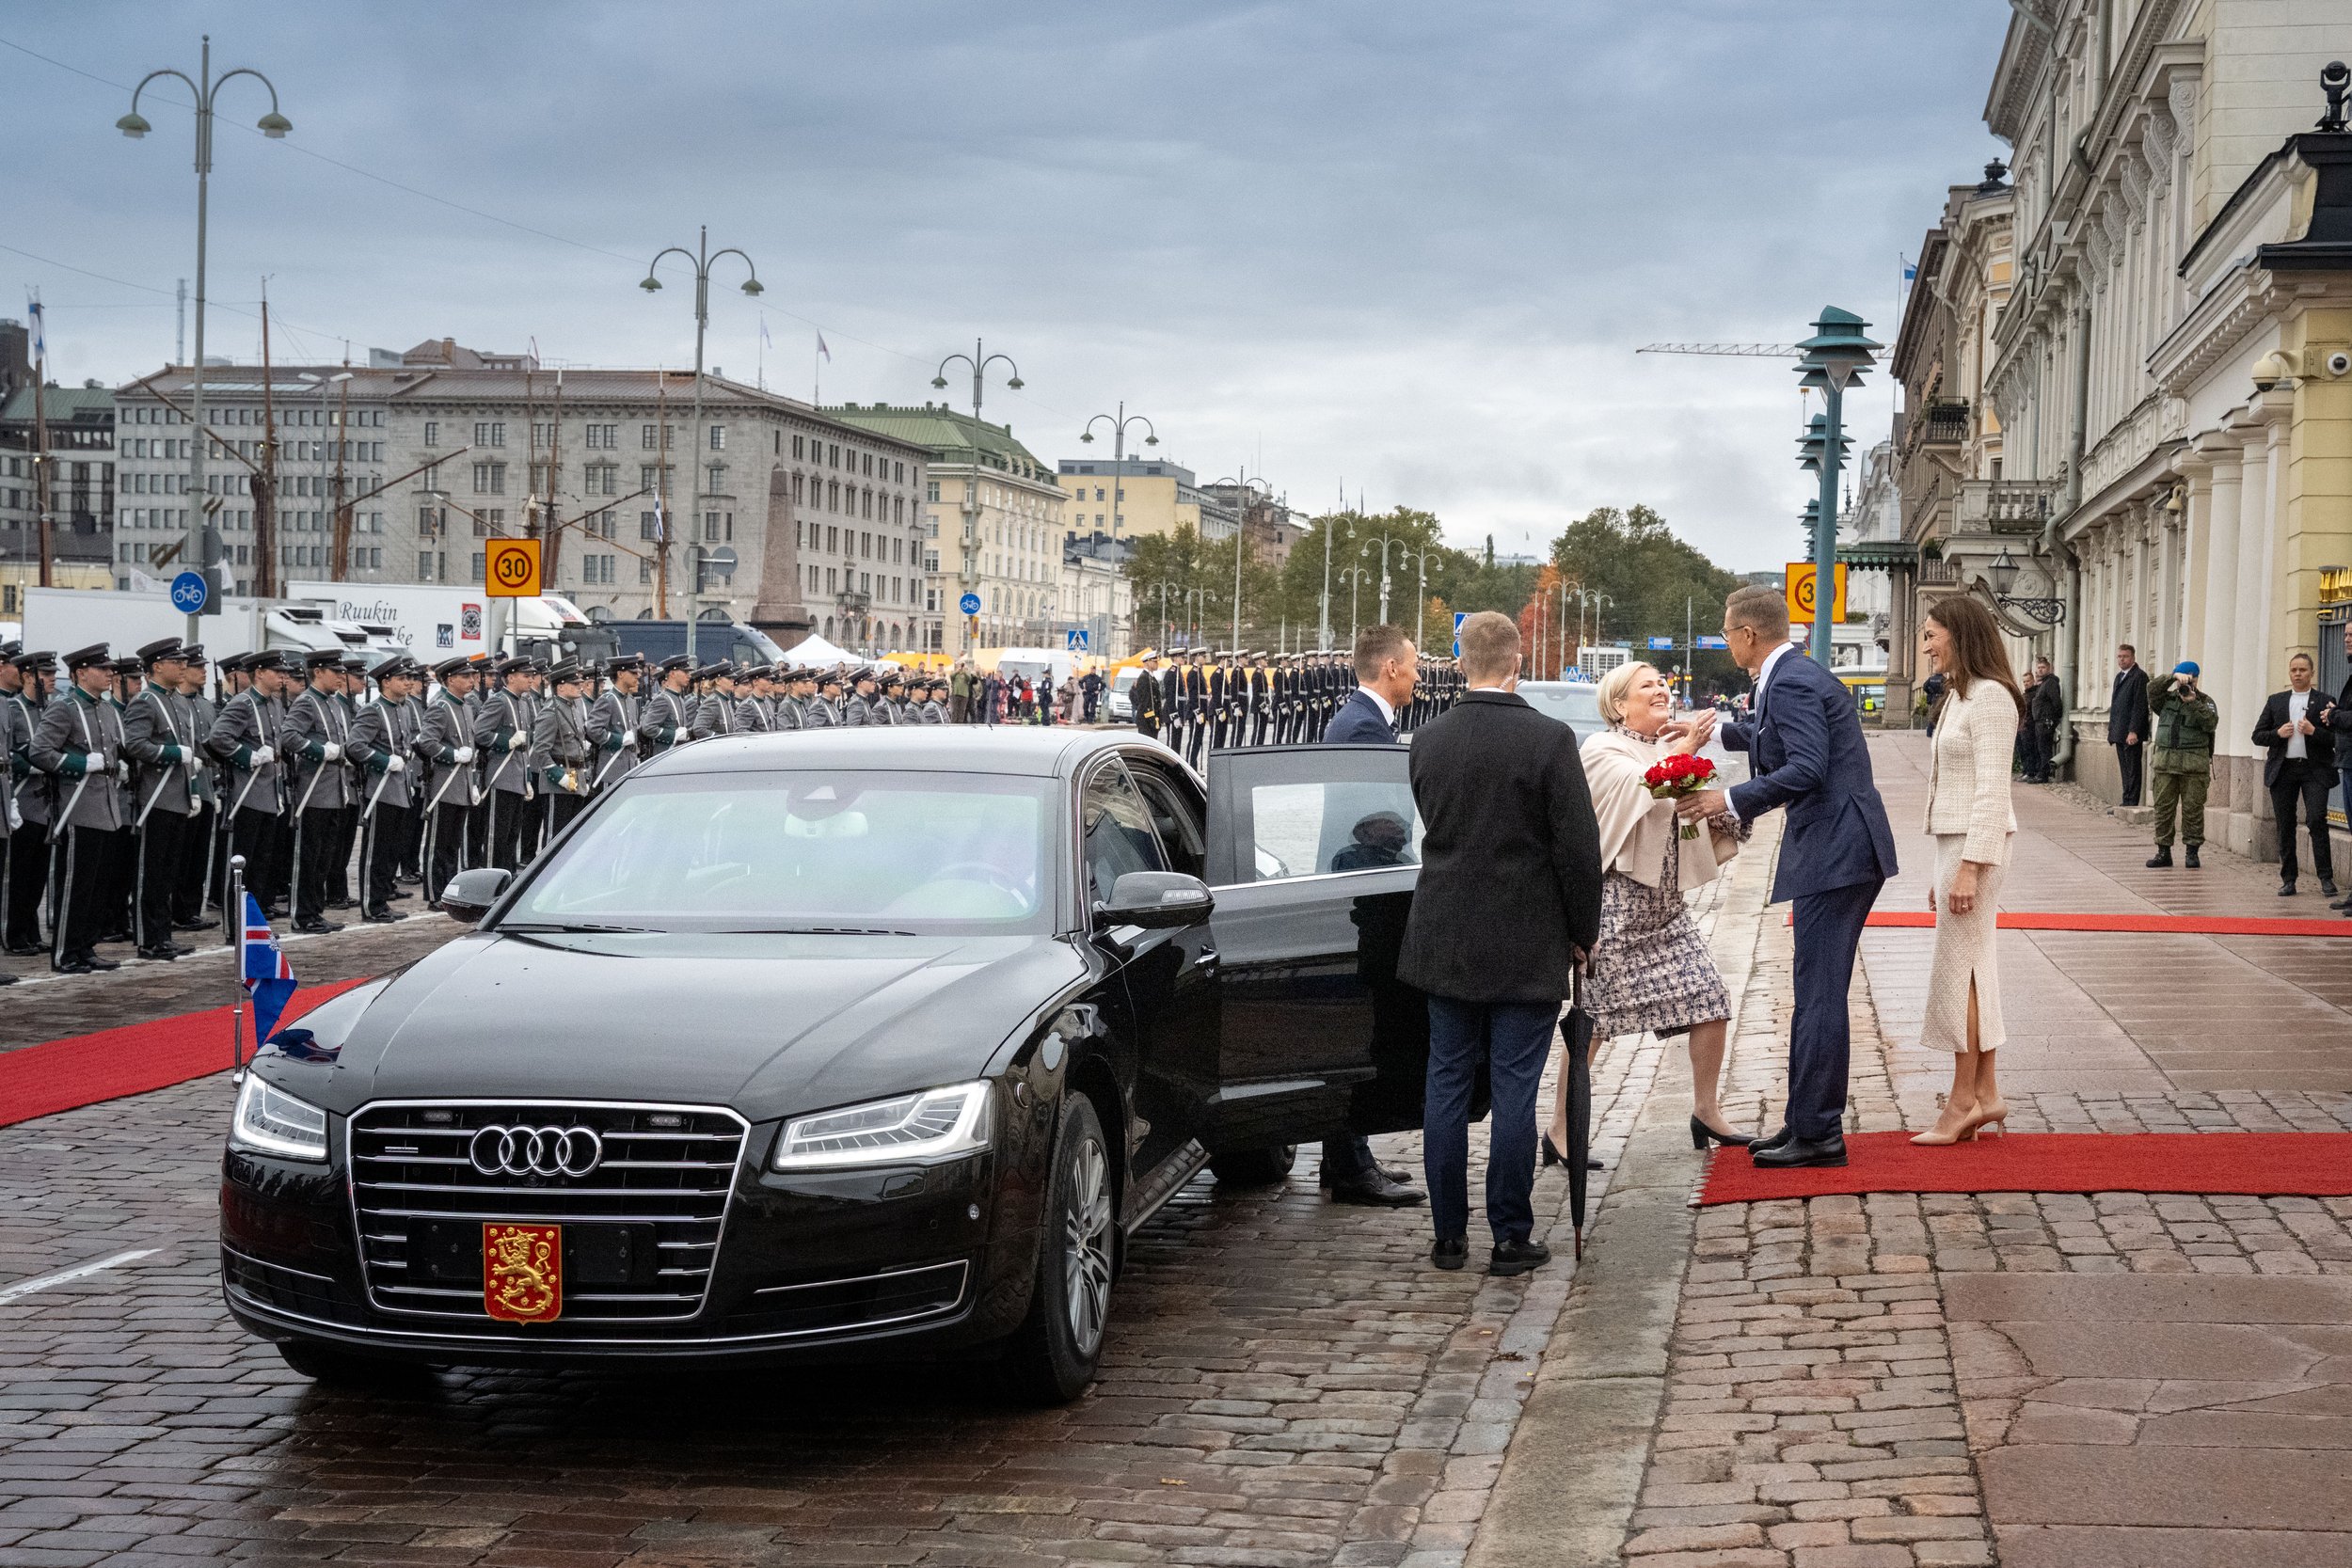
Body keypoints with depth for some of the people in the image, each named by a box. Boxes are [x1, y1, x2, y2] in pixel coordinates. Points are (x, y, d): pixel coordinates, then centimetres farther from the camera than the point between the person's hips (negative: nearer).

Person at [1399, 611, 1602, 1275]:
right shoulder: (1549, 740, -13)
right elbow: (1579, 847, -12)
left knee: (1446, 1087, 10)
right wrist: (1582, 932, 2)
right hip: (1527, 947, -4)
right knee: (1514, 1091, 2)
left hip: (1446, 941, 4)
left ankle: (1448, 1237, 14)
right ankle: (1511, 1238, 6)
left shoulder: (1428, 740, 0)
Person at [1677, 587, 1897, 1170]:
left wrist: (1729, 799, -22)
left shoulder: (1791, 683, -15)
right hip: (1838, 853, 11)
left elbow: (1806, 768, -26)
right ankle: (1805, 1122, 21)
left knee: (1819, 995, -7)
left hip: (1835, 852, -11)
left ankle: (1818, 1134, -4)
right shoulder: (1794, 676, 18)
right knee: (1817, 993, 14)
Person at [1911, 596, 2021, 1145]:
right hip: (1955, 842, 10)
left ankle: (1963, 1101, -3)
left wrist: (1969, 866, -22)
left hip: (1977, 842, -10)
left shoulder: (1989, 698, -13)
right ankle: (1984, 1094, 13)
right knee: (1972, 968, 10)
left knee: (1959, 968, -7)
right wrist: (1944, 870, 18)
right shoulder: (1960, 696, 18)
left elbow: (1992, 791, -18)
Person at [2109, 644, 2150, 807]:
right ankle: (2127, 802, 13)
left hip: (2131, 734, -9)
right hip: (2120, 733, 9)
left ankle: (2131, 802, -6)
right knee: (2125, 769, 10)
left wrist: (2133, 731, -21)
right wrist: (2111, 729, 17)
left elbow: (2140, 706, -16)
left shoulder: (2139, 676, -9)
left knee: (2132, 770, -6)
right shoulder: (2119, 676, 19)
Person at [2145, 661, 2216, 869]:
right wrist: (2173, 677, -16)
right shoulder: (2166, 699, 14)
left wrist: (2194, 703, -16)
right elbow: (2152, 690, -6)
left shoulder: (2205, 702, 8)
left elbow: (2211, 723, -9)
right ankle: (2163, 851, 8)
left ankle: (2192, 852, 5)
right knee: (2163, 807, 2)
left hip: (2194, 763, -2)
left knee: (2193, 808, -2)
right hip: (2166, 760, 3)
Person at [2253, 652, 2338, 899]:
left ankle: (2326, 878, -8)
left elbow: (2336, 738, 0)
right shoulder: (2276, 701, 14)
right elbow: (2257, 736, 12)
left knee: (2317, 820, -14)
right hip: (2283, 770, 3)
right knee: (2285, 825, 3)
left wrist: (2313, 731, -16)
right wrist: (2278, 734, -6)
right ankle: (2288, 879, 9)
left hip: (2314, 770, -3)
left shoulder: (2324, 702, 5)